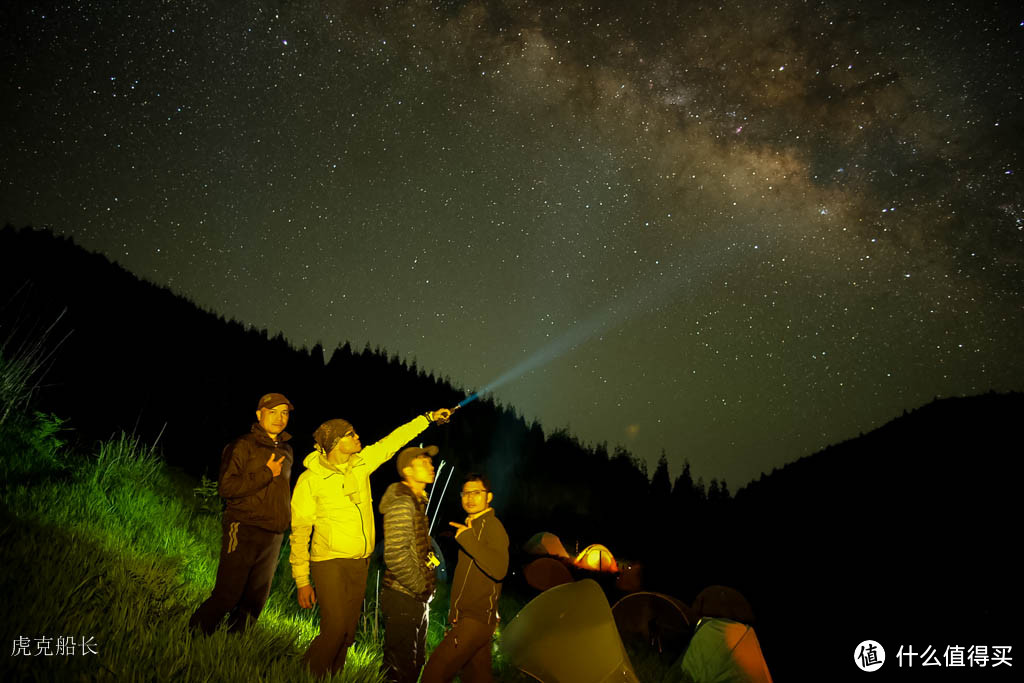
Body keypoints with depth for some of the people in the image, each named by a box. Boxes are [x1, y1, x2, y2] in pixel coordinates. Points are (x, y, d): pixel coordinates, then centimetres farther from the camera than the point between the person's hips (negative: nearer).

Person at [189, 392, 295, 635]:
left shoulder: (286, 451, 15)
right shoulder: (243, 446, -6)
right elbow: (226, 487, -16)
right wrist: (267, 473, -16)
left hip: (273, 536, 7)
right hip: (243, 532, -7)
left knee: (254, 601, 10)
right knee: (226, 596, -7)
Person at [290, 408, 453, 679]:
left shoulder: (361, 463, 4)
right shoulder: (310, 480, -10)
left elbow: (393, 441, 14)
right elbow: (300, 531, -7)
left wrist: (429, 418, 15)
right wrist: (302, 581, -8)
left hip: (360, 564, 5)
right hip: (329, 563, -5)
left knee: (348, 633, 8)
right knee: (335, 629, -11)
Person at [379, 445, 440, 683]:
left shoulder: (419, 501, 13)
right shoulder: (401, 503, -18)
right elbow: (395, 556, -25)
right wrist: (421, 585, -17)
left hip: (418, 599, 10)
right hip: (403, 599, -10)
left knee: (415, 664, 18)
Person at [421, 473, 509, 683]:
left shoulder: (492, 526, -11)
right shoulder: (472, 526, 19)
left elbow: (499, 569, -29)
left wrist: (467, 538, -27)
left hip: (477, 620, -10)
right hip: (466, 618, 10)